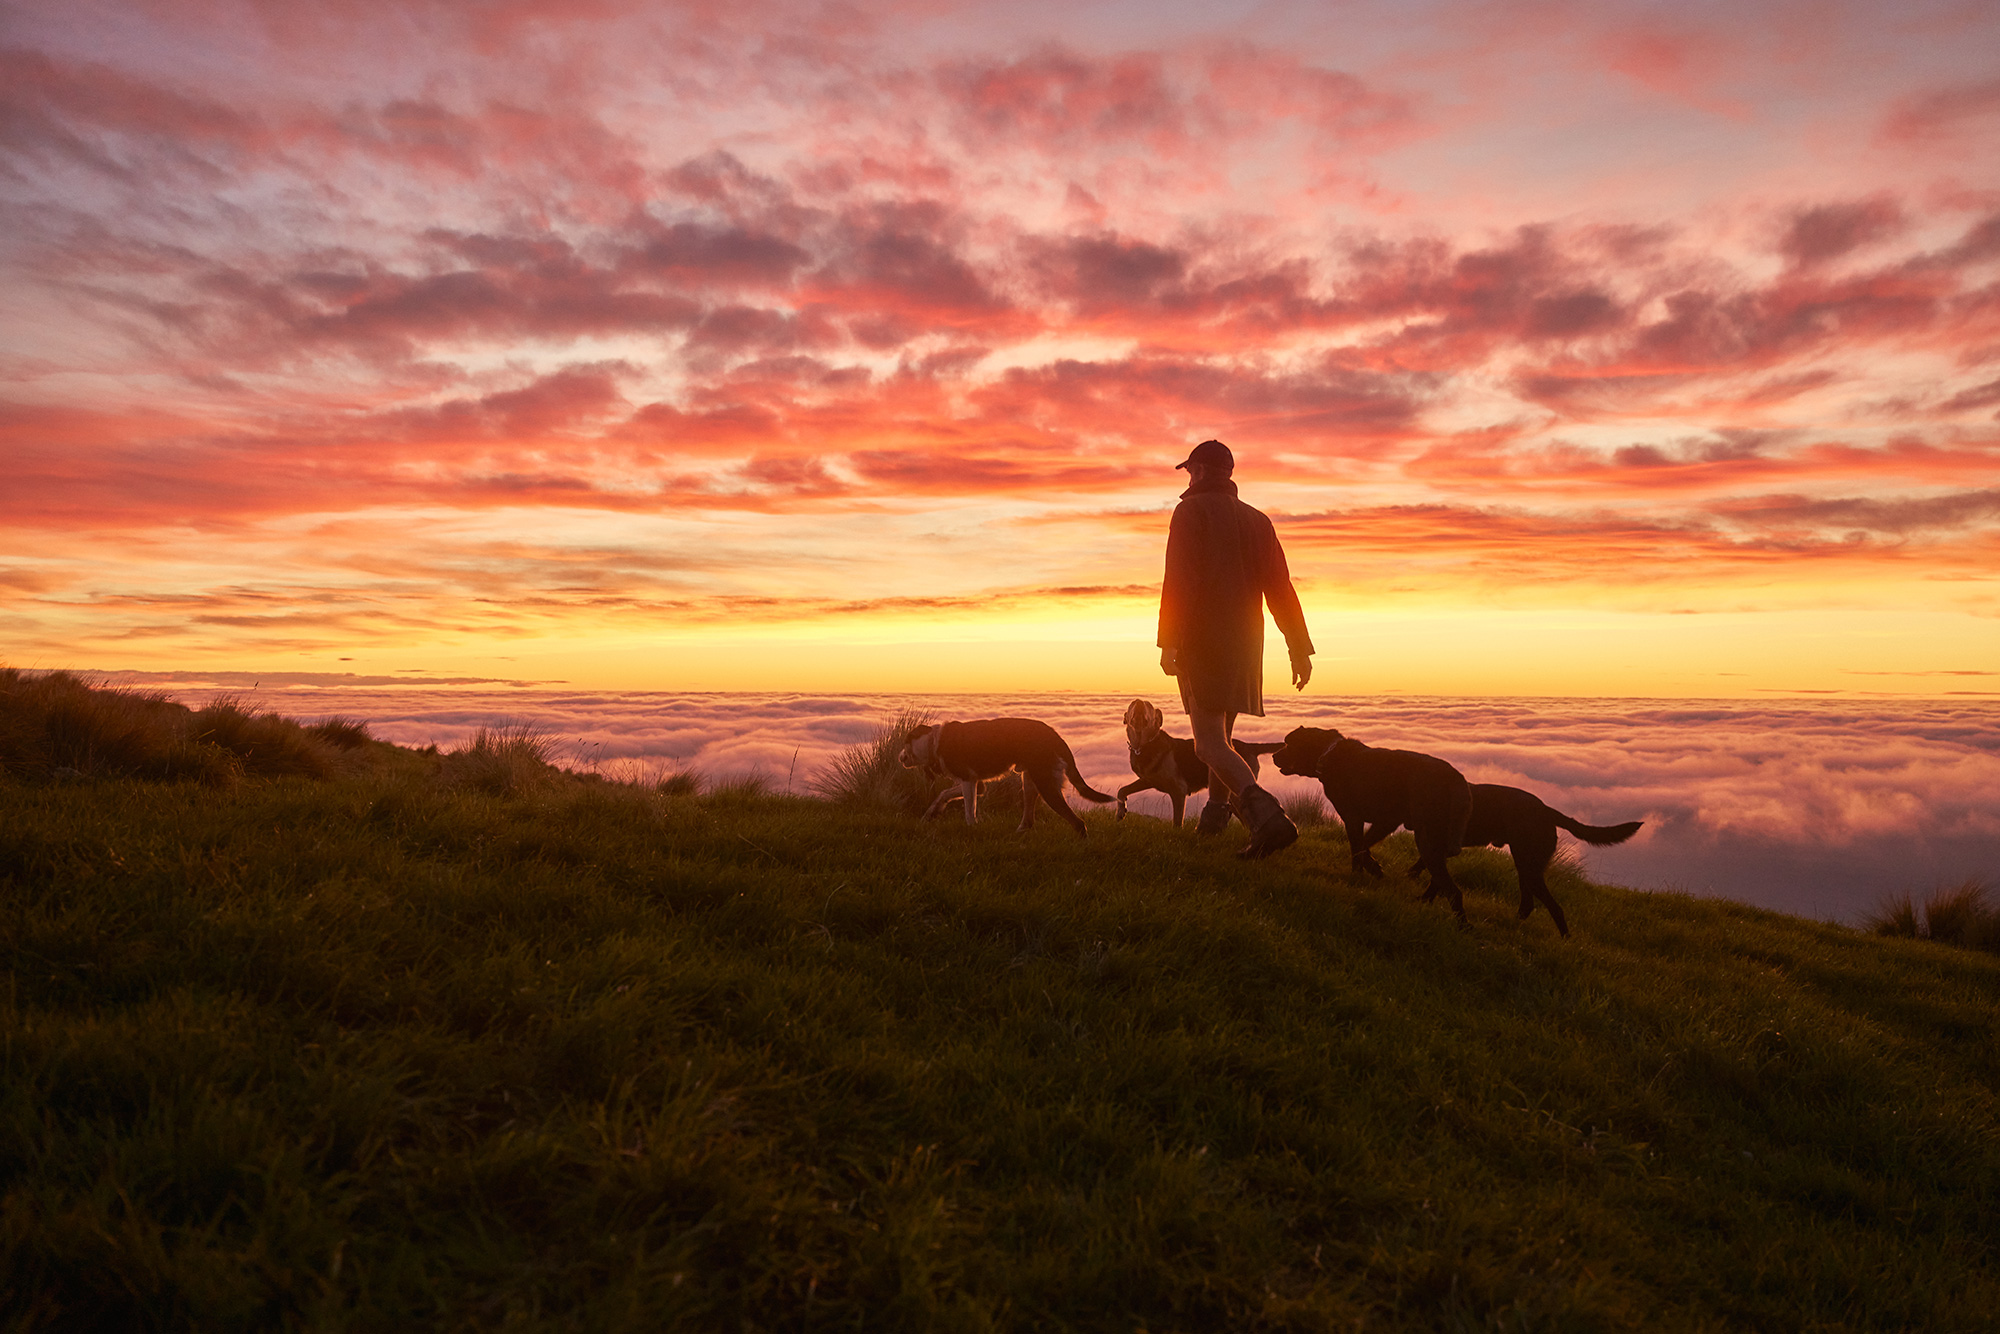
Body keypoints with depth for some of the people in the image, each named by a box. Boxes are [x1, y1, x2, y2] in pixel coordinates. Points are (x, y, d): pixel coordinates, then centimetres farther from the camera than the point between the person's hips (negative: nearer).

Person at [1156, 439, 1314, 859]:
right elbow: (1280, 588, 12)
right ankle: (1215, 811, 35)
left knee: (1210, 741, -14)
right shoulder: (1256, 520, 16)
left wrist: (1169, 641, -20)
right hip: (1245, 641, 7)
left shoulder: (1191, 512, -3)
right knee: (1221, 730, 24)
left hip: (1202, 638, -7)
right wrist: (1300, 648, 11)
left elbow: (1179, 579, -16)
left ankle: (1266, 813, -34)